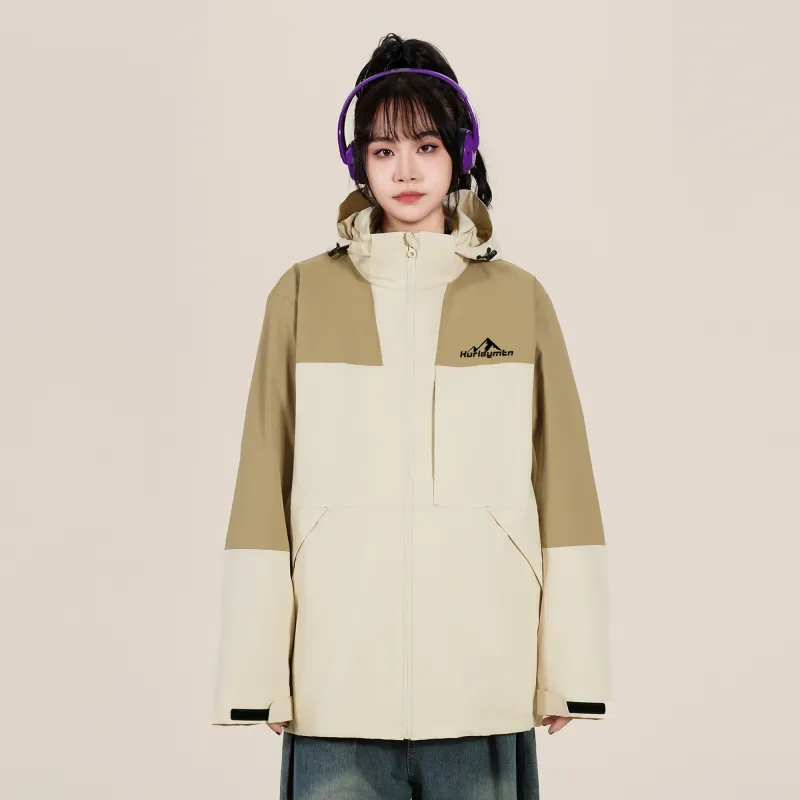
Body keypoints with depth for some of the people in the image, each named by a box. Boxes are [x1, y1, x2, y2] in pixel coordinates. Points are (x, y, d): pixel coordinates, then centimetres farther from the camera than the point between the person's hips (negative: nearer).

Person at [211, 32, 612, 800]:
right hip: (338, 681, 0)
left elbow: (561, 485, 4)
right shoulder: (304, 294, 5)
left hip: (483, 679, 0)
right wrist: (258, 671, -2)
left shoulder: (519, 298, 6)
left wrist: (569, 667, 0)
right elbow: (263, 490, 2)